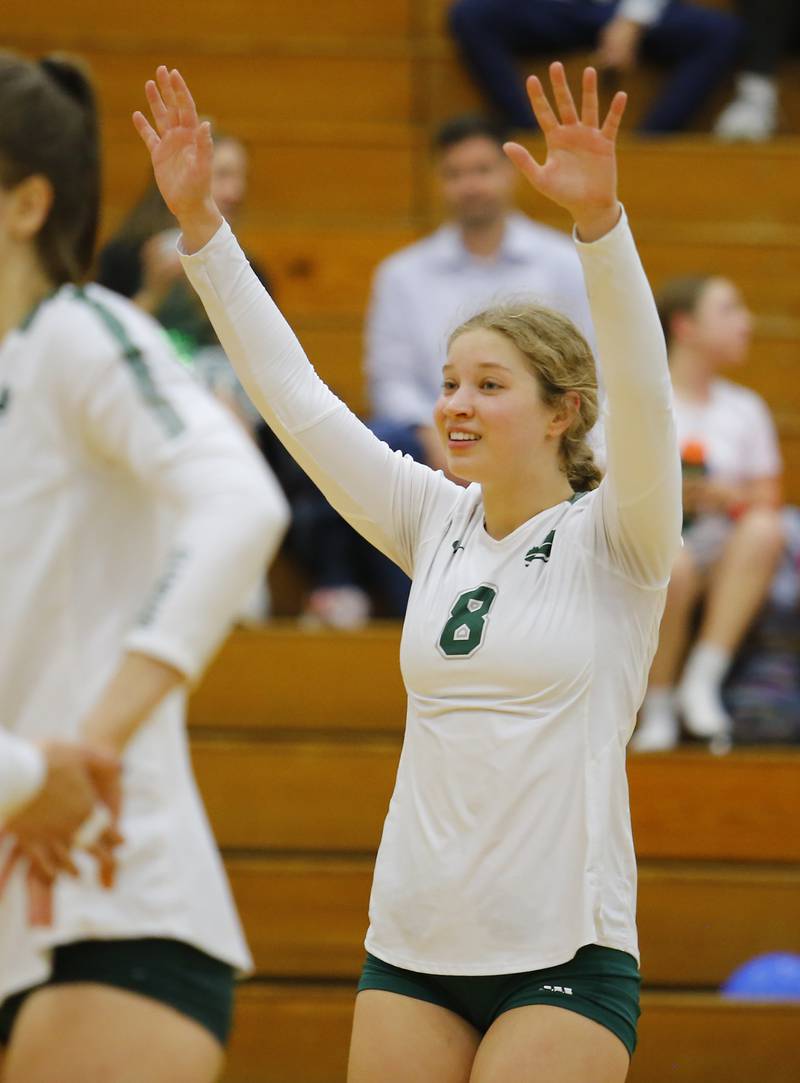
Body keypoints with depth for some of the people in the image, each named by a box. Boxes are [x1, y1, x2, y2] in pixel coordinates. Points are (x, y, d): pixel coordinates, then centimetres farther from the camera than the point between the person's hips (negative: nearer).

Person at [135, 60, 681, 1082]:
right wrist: (200, 221, 0)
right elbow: (293, 393, 7)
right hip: (411, 948, 5)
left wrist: (599, 219, -37)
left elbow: (642, 393, -22)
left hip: (563, 955, -5)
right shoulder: (434, 525, 8)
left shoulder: (613, 540, -5)